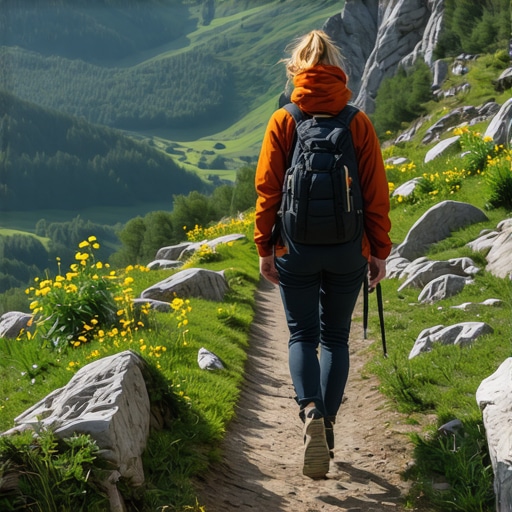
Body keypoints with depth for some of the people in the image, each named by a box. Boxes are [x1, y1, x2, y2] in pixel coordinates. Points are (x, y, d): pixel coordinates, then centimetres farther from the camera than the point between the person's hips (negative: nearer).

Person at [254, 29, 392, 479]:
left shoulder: (283, 122, -4)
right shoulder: (359, 123, -2)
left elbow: (267, 189, -4)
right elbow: (376, 193, -2)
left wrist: (265, 248, 3)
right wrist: (380, 252, 5)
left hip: (296, 251, -1)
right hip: (348, 251, 1)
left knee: (302, 335, 10)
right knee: (336, 338, 15)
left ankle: (311, 414, -14)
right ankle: (327, 426, 13)